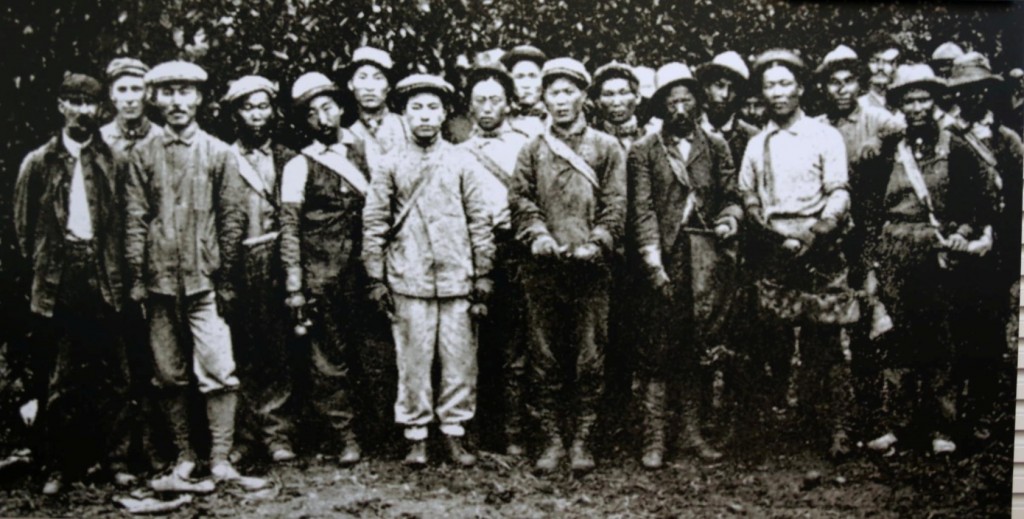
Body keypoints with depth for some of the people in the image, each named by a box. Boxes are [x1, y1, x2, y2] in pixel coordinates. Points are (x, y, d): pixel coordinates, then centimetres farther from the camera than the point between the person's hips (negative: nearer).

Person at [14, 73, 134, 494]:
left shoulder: (111, 161, 8)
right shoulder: (38, 162, 8)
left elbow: (125, 222, 5)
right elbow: (23, 225, 9)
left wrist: (118, 268, -3)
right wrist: (40, 266, 2)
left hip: (103, 279, 0)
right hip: (57, 282, 0)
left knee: (112, 375, 3)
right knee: (56, 380, 3)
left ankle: (116, 460, 12)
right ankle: (57, 467, 11)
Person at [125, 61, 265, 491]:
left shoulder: (219, 153, 5)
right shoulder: (143, 155, 8)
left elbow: (232, 219, 3)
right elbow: (135, 220, 6)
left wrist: (226, 280, -2)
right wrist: (137, 280, -1)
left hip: (204, 279, -2)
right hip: (160, 279, 2)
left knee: (218, 371, -6)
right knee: (169, 377, 7)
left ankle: (221, 461, -1)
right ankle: (184, 460, 16)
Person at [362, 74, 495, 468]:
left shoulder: (463, 163, 7)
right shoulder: (391, 167, 6)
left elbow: (480, 222, 6)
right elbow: (374, 225, 7)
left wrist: (482, 277, 2)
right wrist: (376, 280, 2)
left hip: (456, 279, 1)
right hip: (408, 282, 0)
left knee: (460, 361, 3)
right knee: (413, 362, 2)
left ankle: (454, 432, 15)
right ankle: (416, 436, 13)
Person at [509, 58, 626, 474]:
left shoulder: (607, 148, 9)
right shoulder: (532, 151, 14)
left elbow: (615, 205, 2)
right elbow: (520, 199, 6)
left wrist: (596, 244, -12)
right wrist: (538, 235, -11)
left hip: (589, 268, -1)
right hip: (543, 268, 1)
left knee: (590, 358, 1)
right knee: (544, 358, 4)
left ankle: (582, 441, 11)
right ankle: (551, 440, 13)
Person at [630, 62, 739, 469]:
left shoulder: (715, 146, 14)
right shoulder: (644, 151, 5)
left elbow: (730, 195, 16)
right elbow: (643, 210, -2)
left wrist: (729, 217, -7)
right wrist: (653, 261, -11)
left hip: (708, 256, 3)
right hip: (668, 256, -3)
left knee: (698, 347, 7)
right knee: (662, 347, -4)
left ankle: (691, 431, 17)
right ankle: (654, 439, 0)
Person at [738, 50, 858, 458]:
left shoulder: (824, 136, 6)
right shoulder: (756, 145, 17)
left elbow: (839, 195, -1)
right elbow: (748, 202, 12)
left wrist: (812, 236, -14)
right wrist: (780, 239, -4)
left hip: (818, 251, -3)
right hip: (772, 252, 3)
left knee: (824, 341, -6)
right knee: (776, 337, 0)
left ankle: (837, 428, -3)